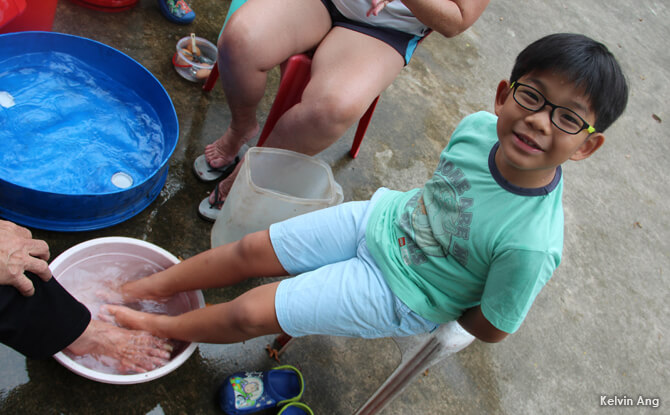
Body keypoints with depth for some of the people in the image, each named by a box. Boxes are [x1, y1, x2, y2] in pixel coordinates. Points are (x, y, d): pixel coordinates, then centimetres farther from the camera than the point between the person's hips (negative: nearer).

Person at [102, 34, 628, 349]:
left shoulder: (533, 244, -32)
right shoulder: (478, 126, -16)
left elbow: (491, 329, -15)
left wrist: (438, 298, -4)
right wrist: (405, 210, -2)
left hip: (396, 296, -4)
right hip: (381, 218, 5)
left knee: (251, 312, -3)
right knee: (250, 250, 6)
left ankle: (158, 329, 28)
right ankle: (148, 287, 32)